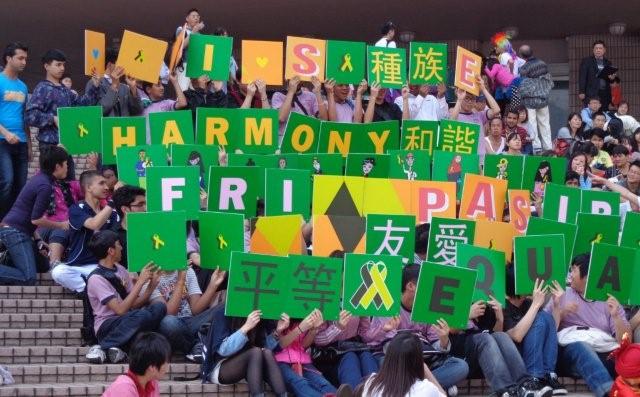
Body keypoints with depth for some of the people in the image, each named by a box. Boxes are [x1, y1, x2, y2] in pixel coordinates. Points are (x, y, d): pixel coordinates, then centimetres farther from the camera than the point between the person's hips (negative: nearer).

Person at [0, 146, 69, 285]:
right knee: (28, 278, -18)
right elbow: (36, 219, -17)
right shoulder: (45, 186, -17)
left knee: (43, 266, 18)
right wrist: (61, 225, -4)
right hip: (15, 231, -10)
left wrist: (38, 240, 12)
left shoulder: (39, 178, 12)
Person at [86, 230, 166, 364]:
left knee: (159, 307, -19)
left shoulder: (120, 270, 12)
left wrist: (152, 284, -3)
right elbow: (120, 309, -20)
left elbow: (135, 304, 10)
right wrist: (140, 282, -17)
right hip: (106, 326, -8)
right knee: (140, 315, -36)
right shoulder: (96, 278, -12)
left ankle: (117, 348, -23)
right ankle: (103, 347, -21)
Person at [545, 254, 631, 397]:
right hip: (571, 348, -2)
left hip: (604, 352, 2)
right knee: (580, 347, -38)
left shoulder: (610, 302, 18)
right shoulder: (562, 296, 19)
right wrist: (559, 311, -5)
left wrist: (616, 316, -7)